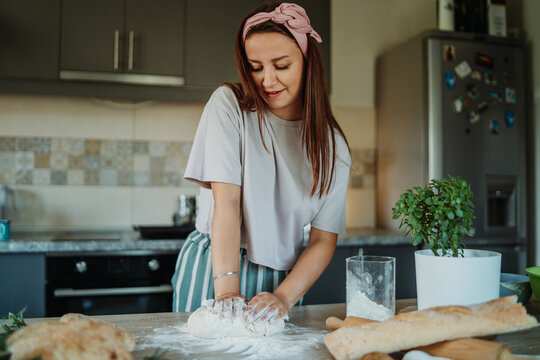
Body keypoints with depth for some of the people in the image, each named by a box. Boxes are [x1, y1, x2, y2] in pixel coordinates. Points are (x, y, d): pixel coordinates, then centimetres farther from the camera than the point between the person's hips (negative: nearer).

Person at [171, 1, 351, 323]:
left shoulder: (332, 145, -2)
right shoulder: (229, 105, -7)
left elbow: (324, 241, -4)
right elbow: (226, 201, -17)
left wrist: (284, 297, -19)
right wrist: (226, 290, -25)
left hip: (282, 278, 2)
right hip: (213, 269, -1)